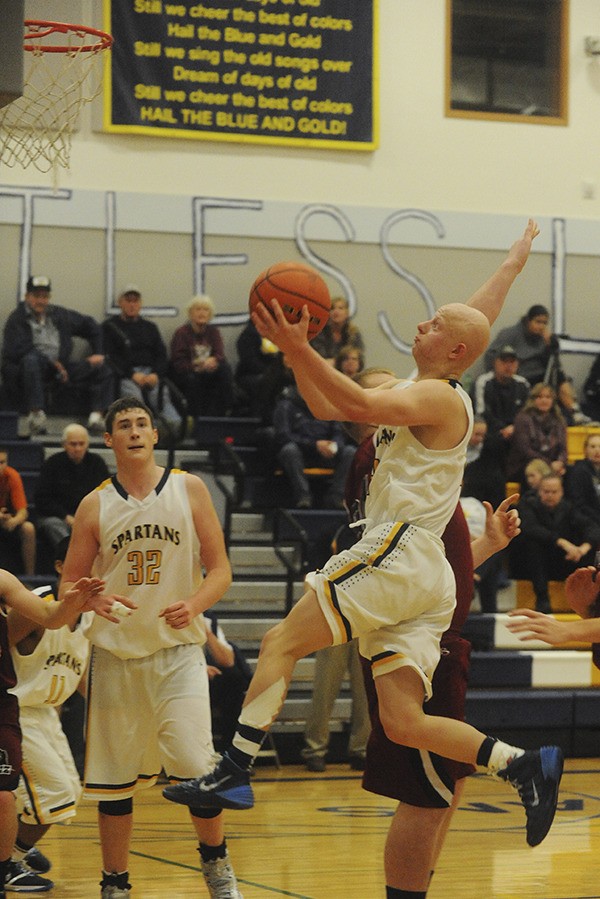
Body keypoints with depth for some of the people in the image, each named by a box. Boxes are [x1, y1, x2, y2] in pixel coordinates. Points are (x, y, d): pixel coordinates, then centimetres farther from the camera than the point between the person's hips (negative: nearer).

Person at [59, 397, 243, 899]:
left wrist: (194, 604, -17)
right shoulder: (95, 507, 5)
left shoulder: (189, 490, 3)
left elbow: (220, 569, 3)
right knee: (113, 778, 4)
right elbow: (70, 584, 9)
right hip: (115, 654, 2)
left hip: (178, 650, -1)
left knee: (196, 770, -11)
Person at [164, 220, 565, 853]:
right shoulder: (413, 396, 25)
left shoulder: (439, 397, -5)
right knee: (404, 723, -1)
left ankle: (234, 771, -14)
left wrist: (297, 348, -26)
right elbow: (329, 408, 29)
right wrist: (294, 351, 17)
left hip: (401, 552, -9)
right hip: (420, 582, 9)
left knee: (282, 643, -8)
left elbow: (361, 405, -24)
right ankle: (523, 765, -7)